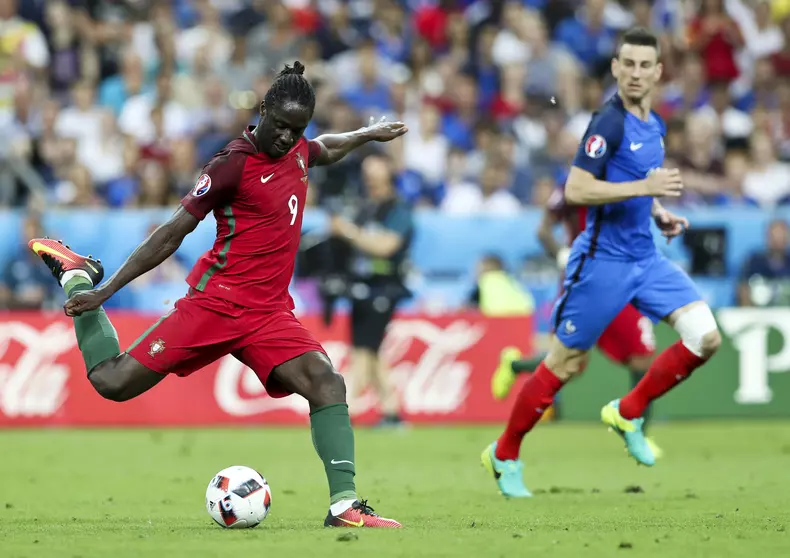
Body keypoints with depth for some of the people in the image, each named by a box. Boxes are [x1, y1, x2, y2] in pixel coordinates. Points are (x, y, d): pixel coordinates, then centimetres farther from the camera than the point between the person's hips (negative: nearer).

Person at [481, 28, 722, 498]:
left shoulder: (654, 125, 10)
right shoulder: (609, 122, -15)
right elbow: (576, 190, -23)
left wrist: (660, 214, 10)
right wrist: (645, 186, -27)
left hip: (646, 257, 7)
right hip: (604, 260, -7)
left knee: (705, 337, -8)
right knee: (567, 364, 1)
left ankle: (629, 413, 9)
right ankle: (505, 455, 19)